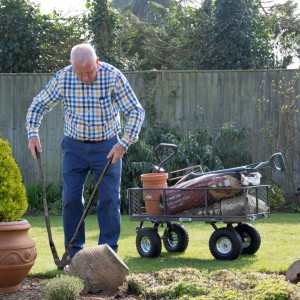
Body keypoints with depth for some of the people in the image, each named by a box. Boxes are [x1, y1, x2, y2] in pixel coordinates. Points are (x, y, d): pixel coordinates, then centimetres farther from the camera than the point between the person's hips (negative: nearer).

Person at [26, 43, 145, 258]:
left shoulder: (113, 77, -18)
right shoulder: (62, 78, -13)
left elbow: (136, 111, -15)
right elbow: (39, 105, 1)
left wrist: (124, 143, -25)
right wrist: (33, 133, -15)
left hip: (108, 147, -2)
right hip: (74, 146, 2)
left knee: (109, 199, -2)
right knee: (71, 198, 0)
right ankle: (74, 252, 9)